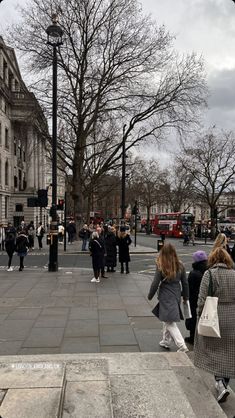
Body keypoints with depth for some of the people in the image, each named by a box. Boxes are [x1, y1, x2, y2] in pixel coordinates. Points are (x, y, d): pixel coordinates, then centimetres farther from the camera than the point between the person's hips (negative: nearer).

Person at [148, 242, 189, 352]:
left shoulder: (161, 267, -15)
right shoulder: (180, 266, -2)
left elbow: (155, 283, -10)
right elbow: (185, 283, 5)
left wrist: (150, 296, 5)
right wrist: (185, 297, 18)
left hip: (166, 298, -6)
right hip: (176, 296, 6)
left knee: (170, 323, 2)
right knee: (168, 320, 22)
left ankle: (182, 346, -5)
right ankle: (166, 341, 36)